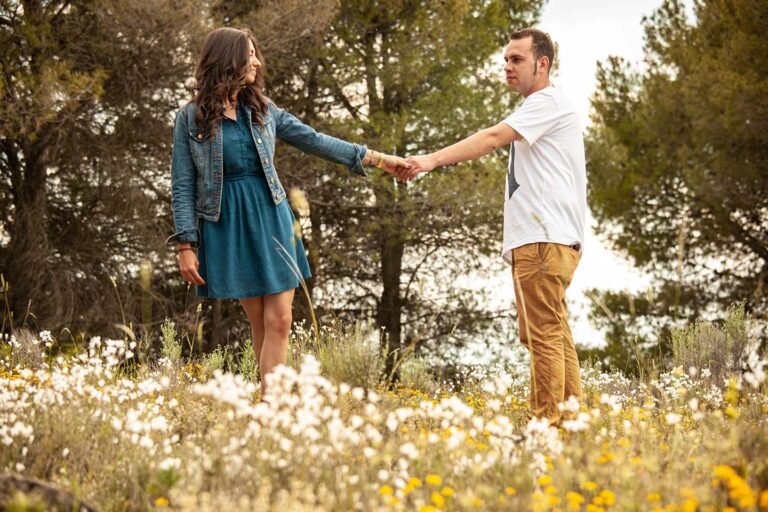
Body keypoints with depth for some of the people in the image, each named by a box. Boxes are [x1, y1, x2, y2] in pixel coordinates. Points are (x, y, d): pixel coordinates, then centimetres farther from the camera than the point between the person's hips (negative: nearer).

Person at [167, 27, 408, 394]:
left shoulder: (262, 110, 8)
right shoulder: (191, 118, -1)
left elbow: (315, 141, 9)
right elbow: (183, 185, -1)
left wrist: (373, 157, 4)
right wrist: (186, 244, -8)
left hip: (270, 219, 3)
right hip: (228, 226, -3)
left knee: (279, 321, -7)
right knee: (260, 323, 1)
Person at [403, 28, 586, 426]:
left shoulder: (548, 101, -6)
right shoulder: (538, 110, 25)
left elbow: (493, 138, -20)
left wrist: (433, 159, -28)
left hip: (544, 241, -11)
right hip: (542, 241, 11)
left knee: (544, 335, -13)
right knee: (554, 335, 10)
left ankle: (547, 424, -15)